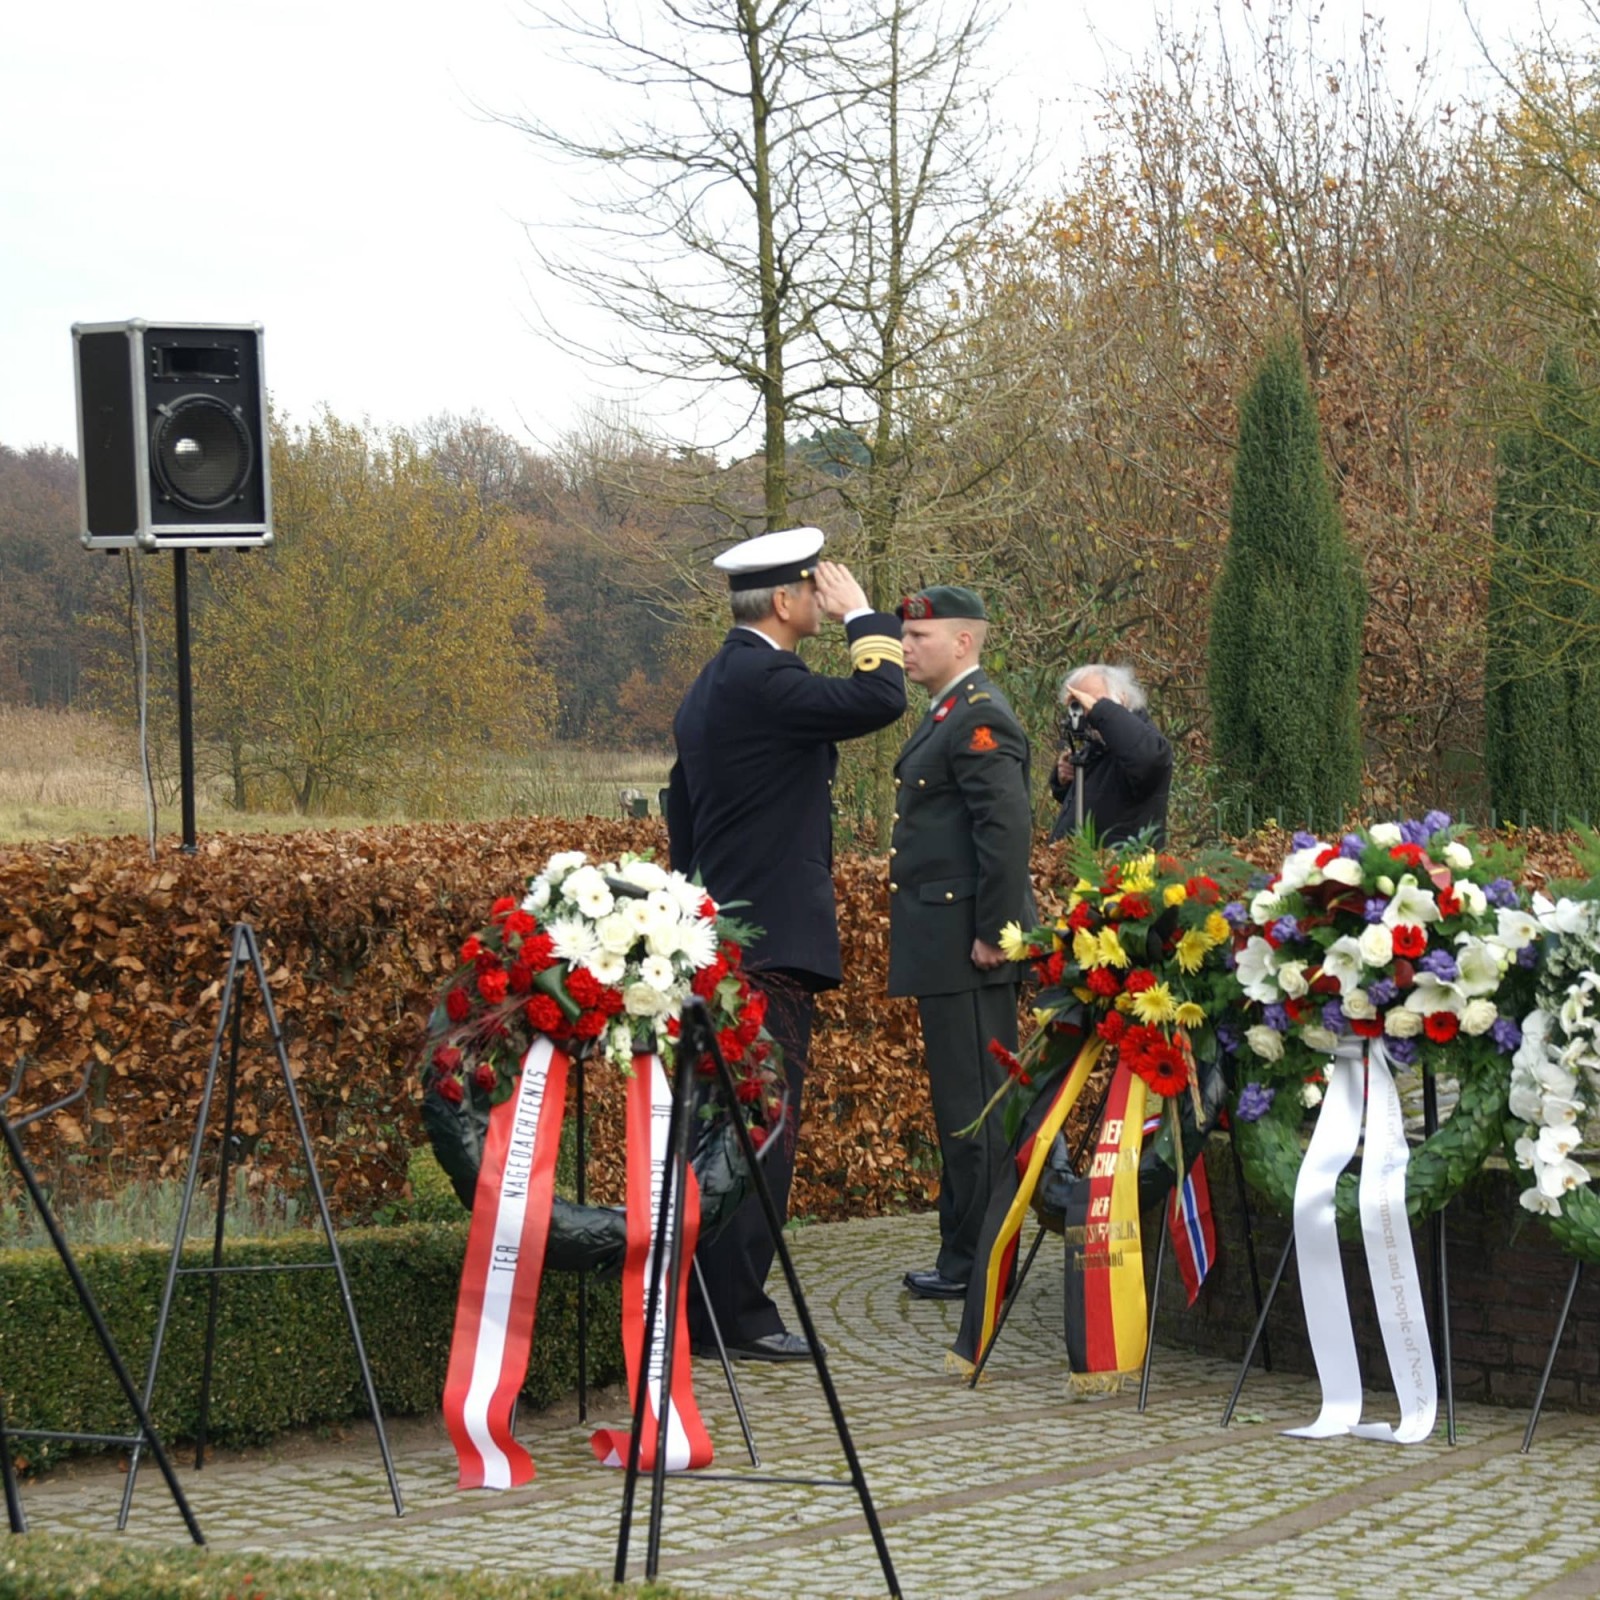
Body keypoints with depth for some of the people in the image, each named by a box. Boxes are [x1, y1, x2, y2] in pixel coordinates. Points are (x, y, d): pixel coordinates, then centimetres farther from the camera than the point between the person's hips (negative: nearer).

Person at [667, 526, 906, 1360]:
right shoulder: (760, 680, -16)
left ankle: (708, 1306, 18)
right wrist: (862, 615, -8)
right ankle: (737, 1314, -8)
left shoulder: (711, 686, 16)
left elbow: (680, 816, 22)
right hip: (770, 942, -10)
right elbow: (880, 698, -24)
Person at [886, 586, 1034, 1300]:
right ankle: (964, 1253, 19)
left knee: (971, 1103, -6)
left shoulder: (979, 719, -14)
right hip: (944, 944, 10)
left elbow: (1008, 829, -22)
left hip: (966, 945, -10)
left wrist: (993, 934, -22)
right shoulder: (949, 714, 18)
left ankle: (975, 1263, -1)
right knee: (963, 1100, 13)